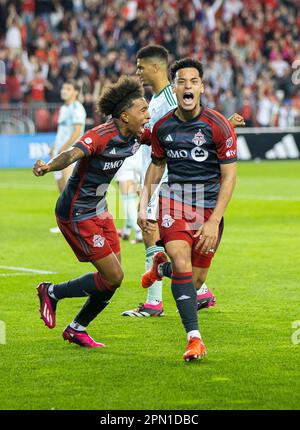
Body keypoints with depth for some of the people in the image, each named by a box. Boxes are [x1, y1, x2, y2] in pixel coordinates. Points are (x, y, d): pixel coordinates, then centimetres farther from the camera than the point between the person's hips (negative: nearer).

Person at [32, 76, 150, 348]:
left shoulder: (135, 136, -1)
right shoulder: (101, 136, -25)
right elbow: (72, 154, -42)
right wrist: (48, 166, -64)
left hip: (99, 210, 9)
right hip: (77, 214, -9)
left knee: (112, 279, 7)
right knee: (113, 277, -9)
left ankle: (77, 329, 26)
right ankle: (52, 293, 11)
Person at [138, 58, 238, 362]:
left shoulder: (218, 126, -12)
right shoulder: (162, 127, -1)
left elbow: (229, 176, -10)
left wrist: (214, 222, -16)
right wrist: (143, 206, 7)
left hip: (209, 207, -1)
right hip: (174, 201, 1)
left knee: (195, 281, 4)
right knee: (182, 265, -20)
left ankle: (162, 268, 39)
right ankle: (194, 339, -16)